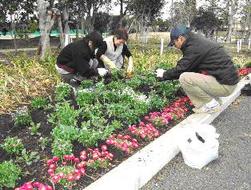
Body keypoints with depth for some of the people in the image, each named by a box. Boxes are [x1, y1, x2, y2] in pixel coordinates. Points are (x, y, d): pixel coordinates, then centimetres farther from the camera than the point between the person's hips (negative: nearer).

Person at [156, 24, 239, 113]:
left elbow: (181, 69, -14)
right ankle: (215, 99, 15)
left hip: (225, 84, -10)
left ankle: (212, 104, -4)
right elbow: (186, 66, 19)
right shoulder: (197, 41, 12)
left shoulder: (195, 47, -18)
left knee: (184, 78, -18)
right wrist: (167, 73, 19)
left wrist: (164, 74, 2)